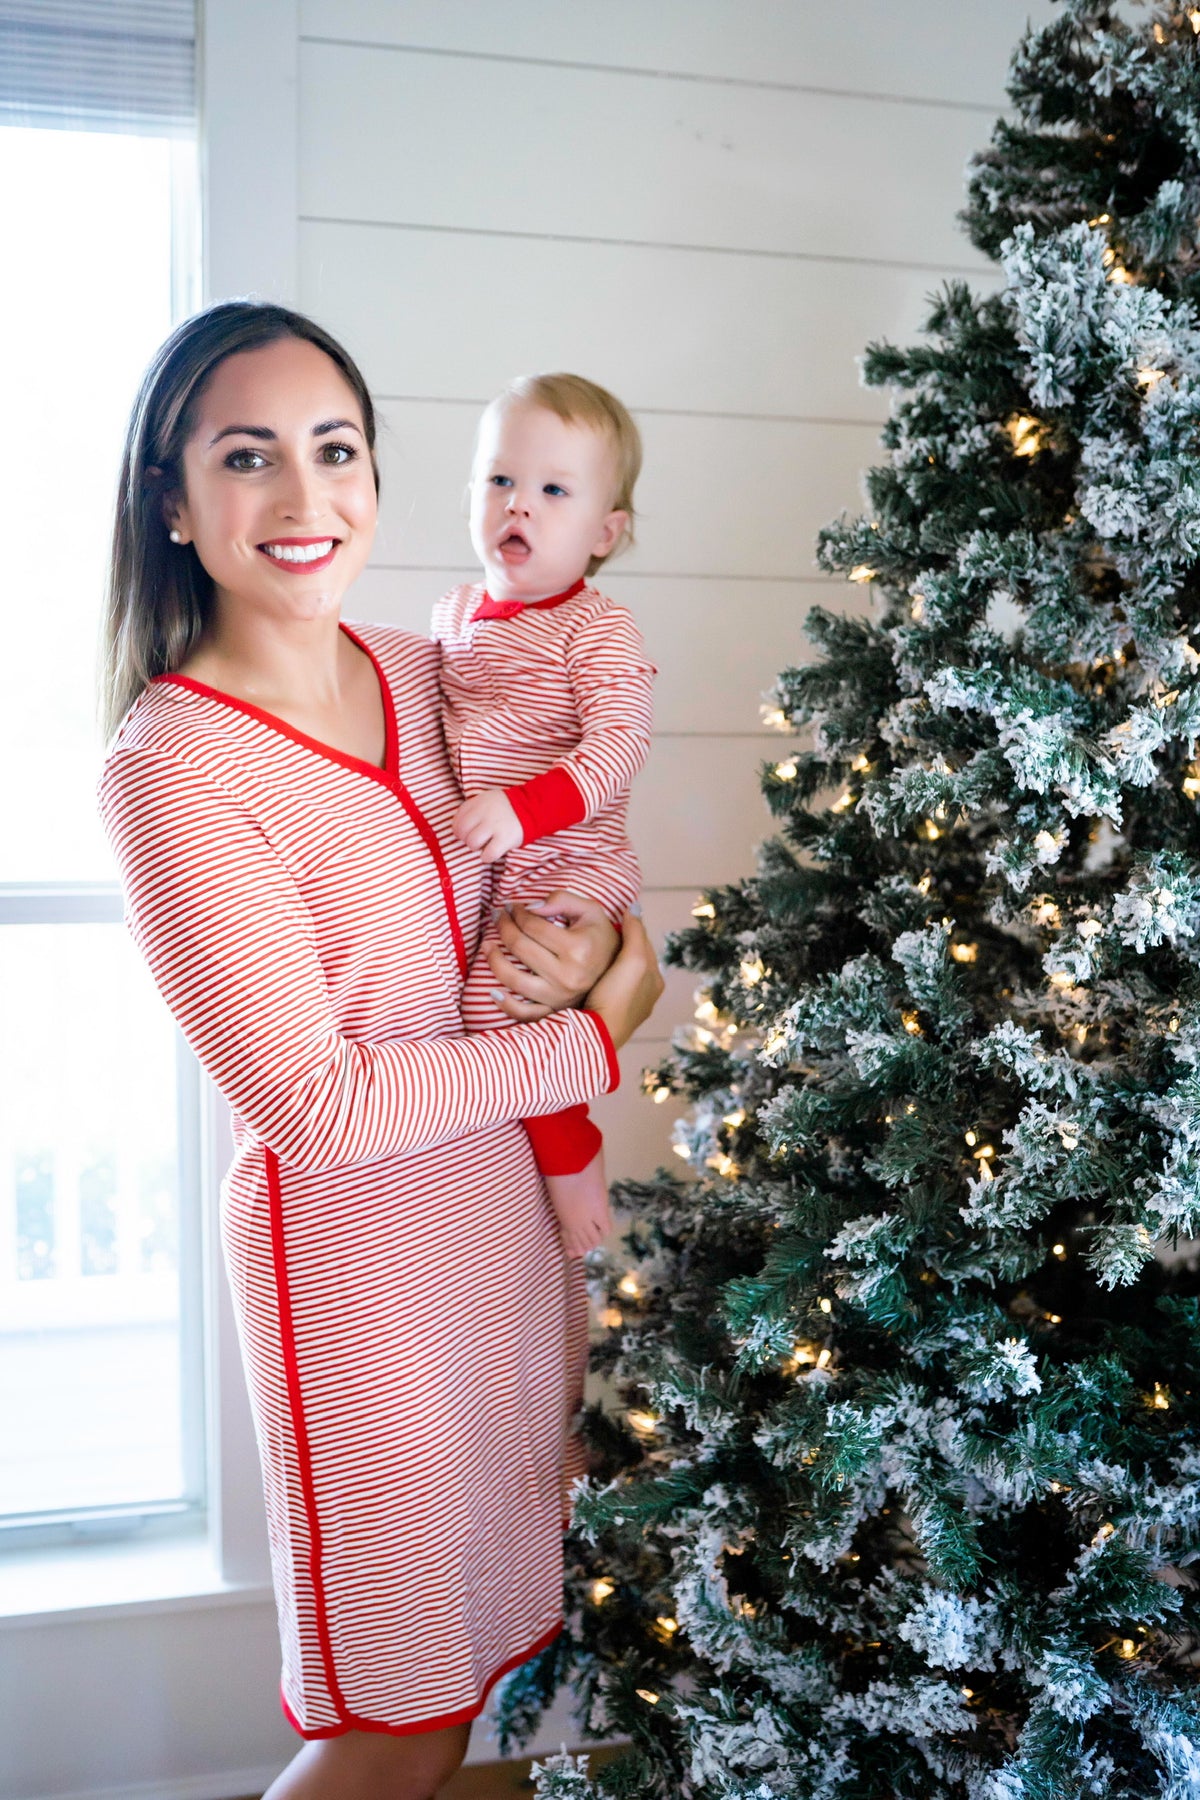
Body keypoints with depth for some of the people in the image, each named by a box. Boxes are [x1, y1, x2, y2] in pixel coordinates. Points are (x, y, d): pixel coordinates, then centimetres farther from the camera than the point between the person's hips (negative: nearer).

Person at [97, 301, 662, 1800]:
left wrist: (583, 938, -9)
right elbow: (317, 1104, -20)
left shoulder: (421, 674, 1)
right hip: (352, 1241, -6)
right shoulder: (172, 768, -19)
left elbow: (560, 861, 16)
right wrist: (601, 1032, -13)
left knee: (479, 1656, 21)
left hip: (508, 1194, 7)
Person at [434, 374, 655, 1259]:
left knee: (494, 993, -21)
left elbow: (619, 745, -24)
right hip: (473, 867, 8)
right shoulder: (456, 614, 11)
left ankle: (571, 1156, 0)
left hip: (566, 869, -8)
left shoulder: (600, 632, -12)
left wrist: (524, 808, -33)